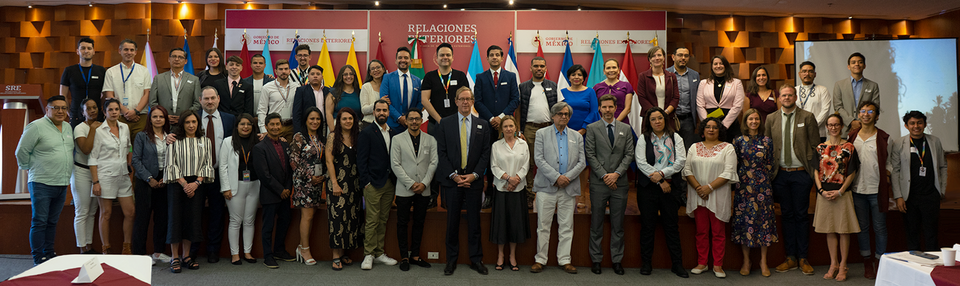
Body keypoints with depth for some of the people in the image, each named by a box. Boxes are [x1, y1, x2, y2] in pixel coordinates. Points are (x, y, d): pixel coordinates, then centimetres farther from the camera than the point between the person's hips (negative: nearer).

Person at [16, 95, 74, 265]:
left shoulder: (68, 128, 13)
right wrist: (30, 169, 2)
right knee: (39, 222, -3)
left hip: (62, 185, 6)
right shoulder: (36, 126, -8)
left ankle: (49, 254, 22)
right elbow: (22, 151, -7)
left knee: (52, 222, 13)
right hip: (41, 184, -6)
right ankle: (38, 259, 3)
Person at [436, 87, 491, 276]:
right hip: (451, 179, 0)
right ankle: (451, 260, 15)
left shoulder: (482, 125, 7)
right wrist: (453, 175, -9)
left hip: (473, 180, 1)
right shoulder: (445, 123, 5)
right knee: (452, 222, 5)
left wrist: (474, 174, -8)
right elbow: (442, 153, 0)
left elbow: (485, 153, 4)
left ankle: (476, 260, 15)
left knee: (474, 221, 5)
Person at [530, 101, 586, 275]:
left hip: (569, 188, 2)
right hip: (546, 187, -2)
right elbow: (539, 159, -4)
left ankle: (564, 260, 12)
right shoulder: (542, 134, 6)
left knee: (567, 226, 4)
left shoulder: (577, 136, 13)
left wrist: (567, 177, -8)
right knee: (543, 225, 0)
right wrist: (556, 177, -13)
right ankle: (540, 259, 9)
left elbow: (581, 162, 7)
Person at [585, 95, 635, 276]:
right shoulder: (592, 128, 3)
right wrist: (604, 175, -10)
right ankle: (596, 259, 13)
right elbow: (590, 154, -2)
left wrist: (617, 174, -9)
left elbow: (629, 154, 4)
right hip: (598, 183, -2)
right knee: (596, 224, 4)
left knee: (618, 225, 7)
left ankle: (617, 260, 15)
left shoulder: (626, 129, 10)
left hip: (619, 182, 2)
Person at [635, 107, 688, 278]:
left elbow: (681, 160, -1)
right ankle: (646, 263, 13)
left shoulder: (675, 138, 9)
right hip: (648, 187, -1)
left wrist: (662, 173, -13)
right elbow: (641, 162, -6)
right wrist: (660, 182, -9)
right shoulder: (644, 138, 4)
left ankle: (677, 264, 11)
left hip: (670, 186, 1)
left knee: (671, 225, 4)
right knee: (647, 225, 3)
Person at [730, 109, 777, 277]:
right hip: (744, 186, 0)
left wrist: (766, 181, 1)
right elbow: (734, 164, 5)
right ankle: (746, 261, 11)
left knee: (763, 219, 2)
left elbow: (770, 165, 7)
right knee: (744, 219, 1)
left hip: (763, 186, 0)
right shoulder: (739, 141, 4)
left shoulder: (767, 141, 5)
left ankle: (763, 261, 11)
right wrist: (738, 182, 0)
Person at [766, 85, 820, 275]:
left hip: (801, 173, -2)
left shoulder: (807, 117, 1)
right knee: (787, 215, 8)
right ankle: (791, 258, 15)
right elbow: (767, 147, 10)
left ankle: (803, 258, 11)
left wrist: (812, 170, -6)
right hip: (780, 174, 2)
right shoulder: (771, 119, 9)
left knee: (801, 215, 3)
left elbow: (815, 145, 1)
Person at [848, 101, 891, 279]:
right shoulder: (851, 137, 6)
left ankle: (879, 262, 17)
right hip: (857, 189, 2)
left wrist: (886, 176, -4)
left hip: (877, 190, -2)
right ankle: (867, 263, 20)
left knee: (880, 227, 4)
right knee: (862, 227, 9)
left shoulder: (885, 139, -1)